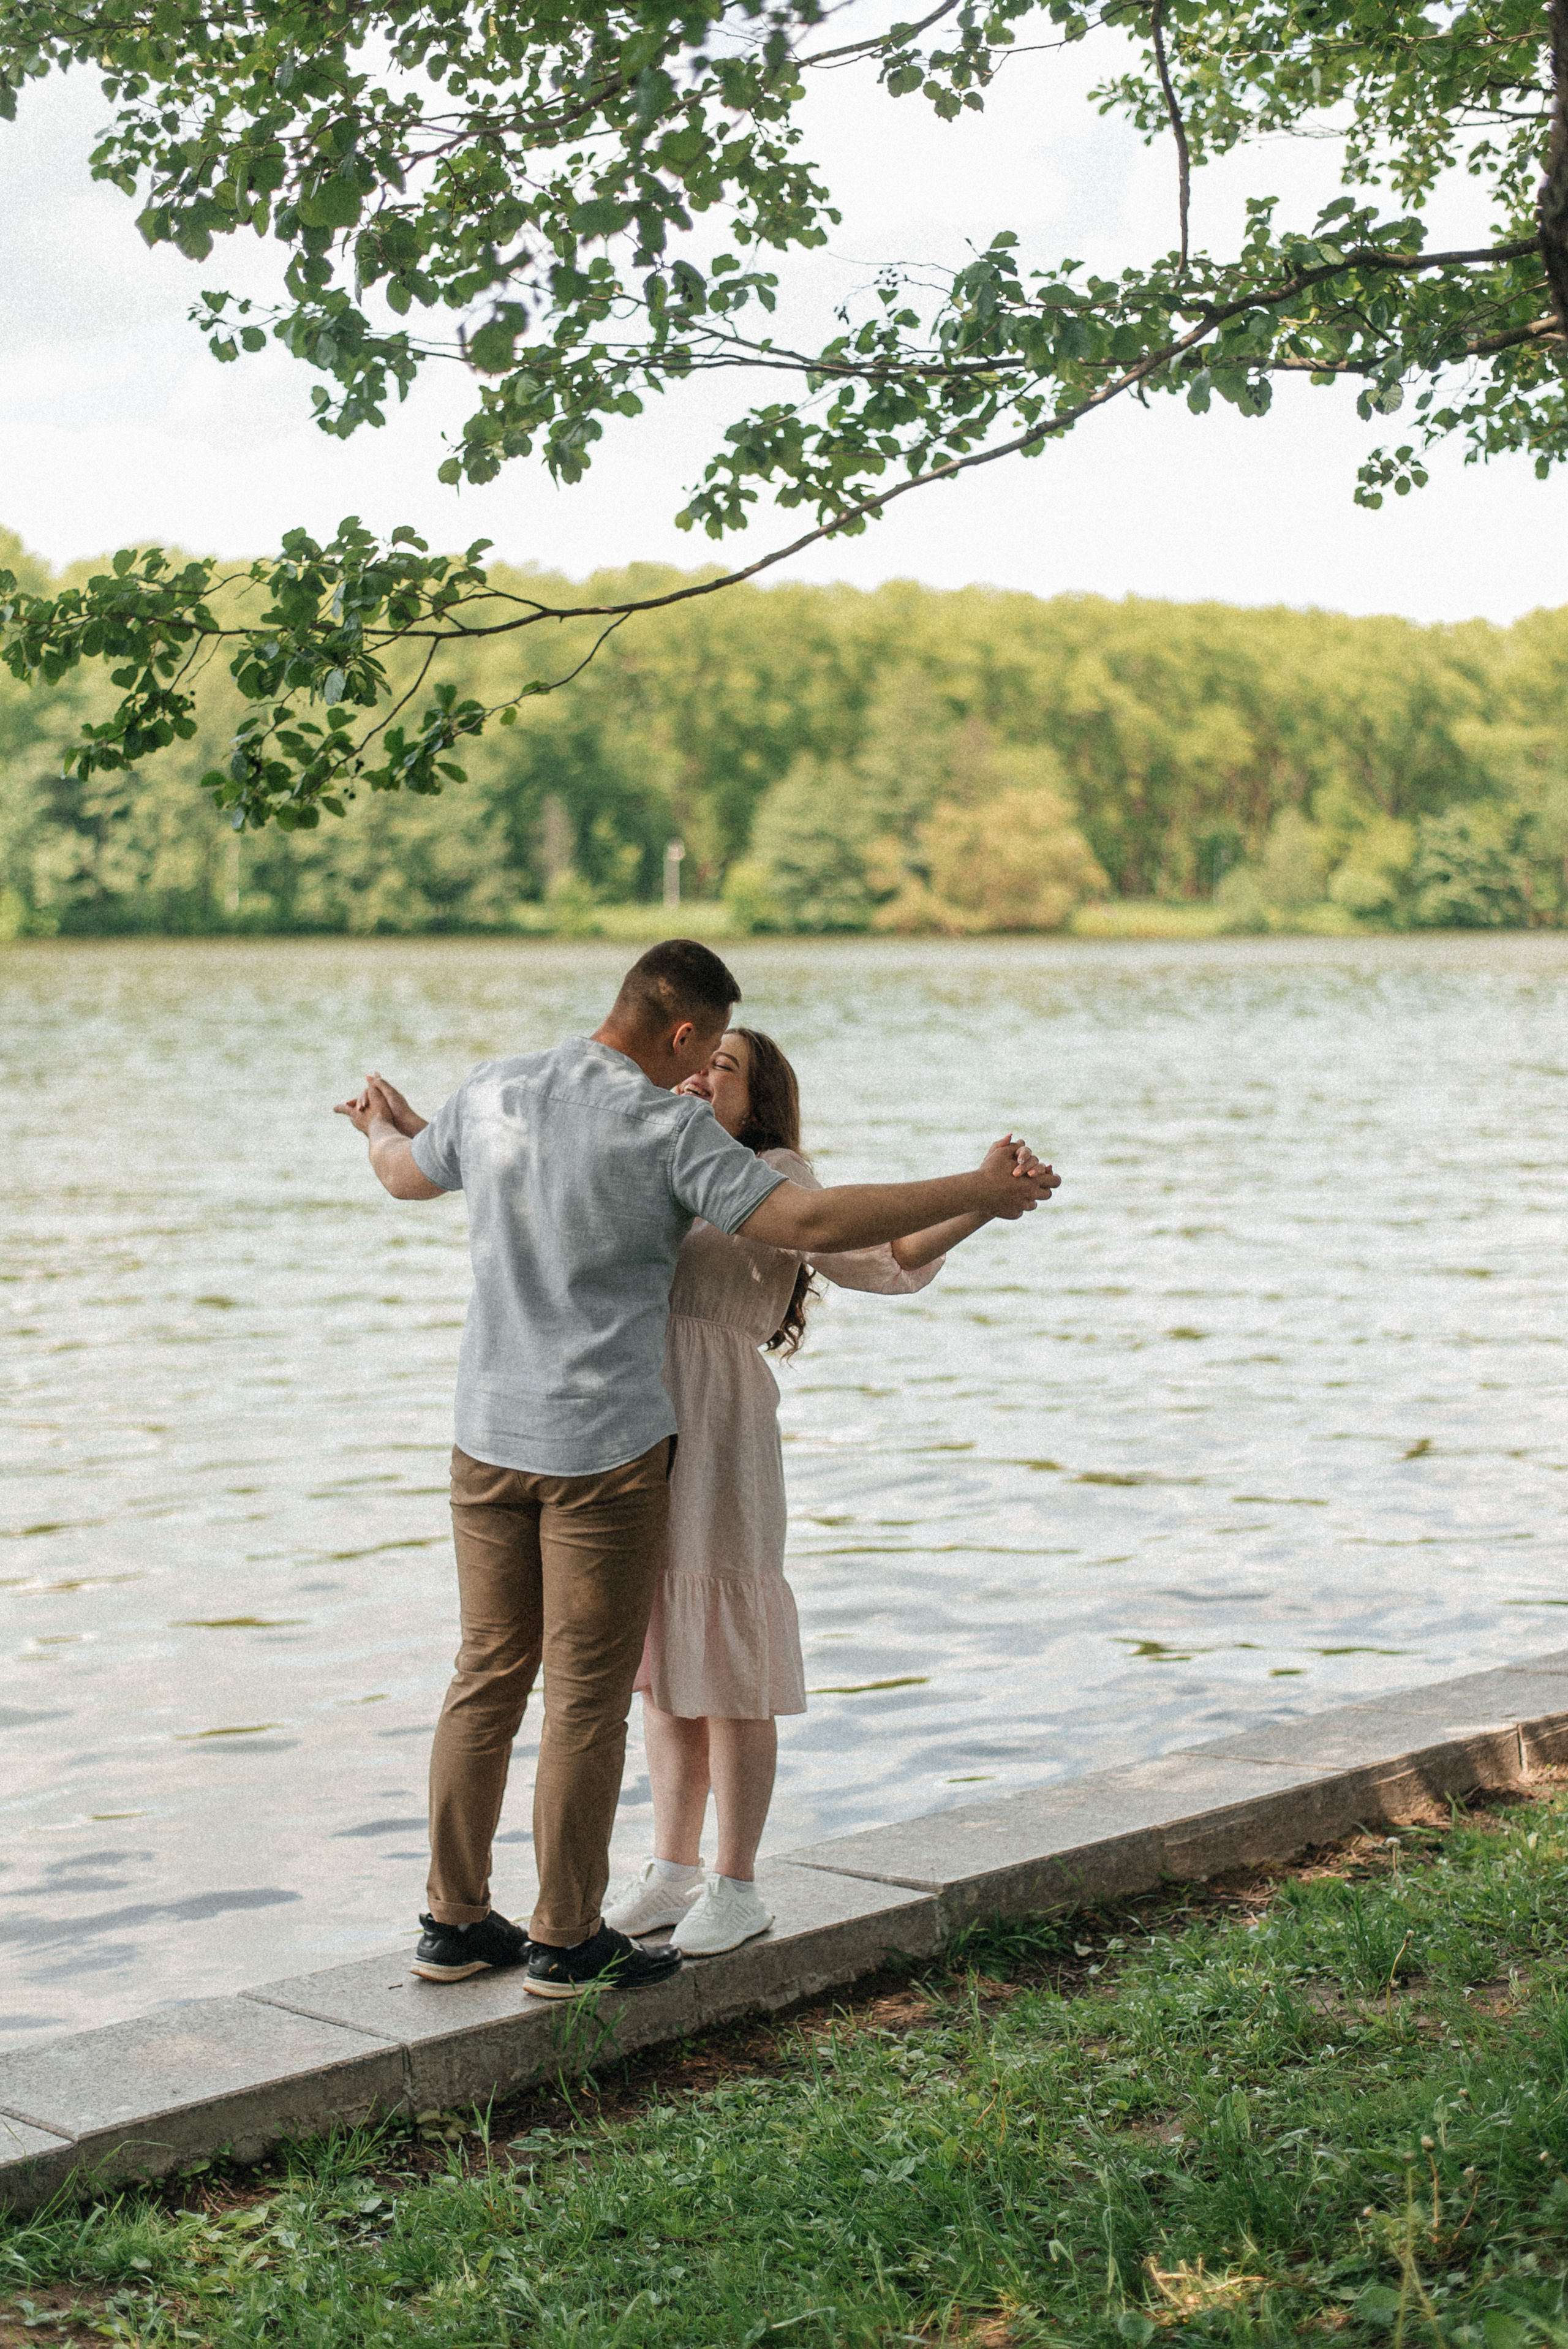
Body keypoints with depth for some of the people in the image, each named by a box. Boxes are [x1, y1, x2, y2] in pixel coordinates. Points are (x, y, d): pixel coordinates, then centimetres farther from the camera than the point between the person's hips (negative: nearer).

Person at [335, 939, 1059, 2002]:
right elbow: (810, 1221, -21)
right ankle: (567, 1942, 12)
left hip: (489, 1436, 6)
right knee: (588, 1699, 3)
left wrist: (382, 1126, 48)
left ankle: (457, 1920, 20)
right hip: (606, 1448, -6)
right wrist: (976, 1192, -13)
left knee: (489, 1680, 14)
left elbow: (408, 1175, 23)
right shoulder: (668, 1127, -15)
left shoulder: (494, 1091, 3)